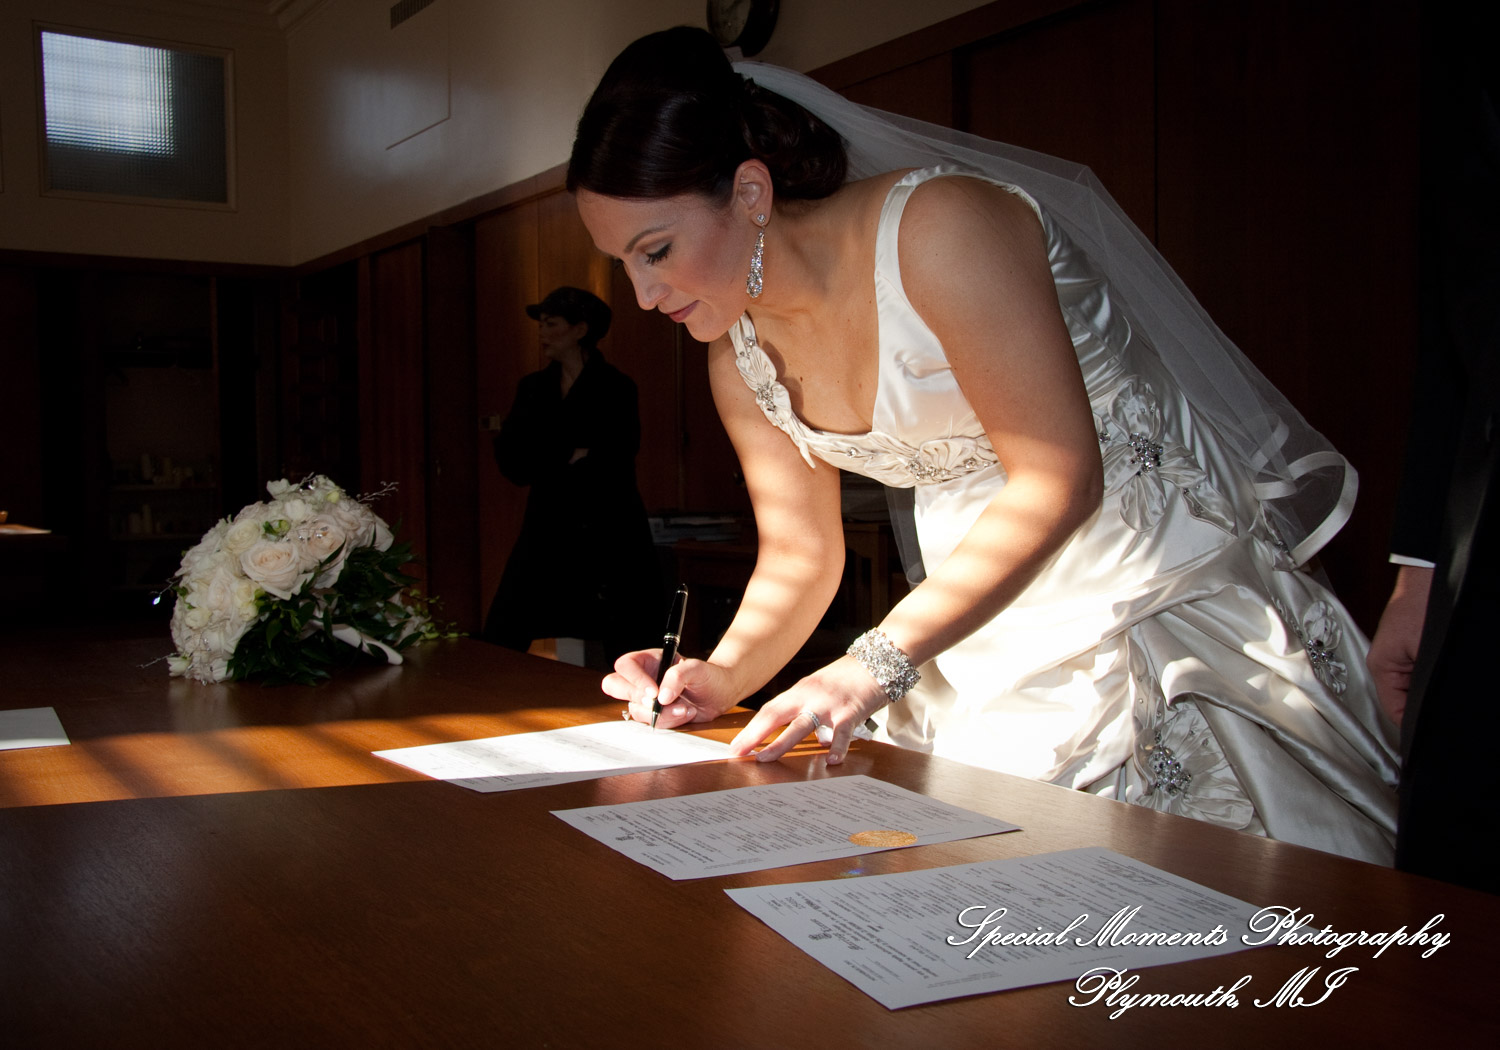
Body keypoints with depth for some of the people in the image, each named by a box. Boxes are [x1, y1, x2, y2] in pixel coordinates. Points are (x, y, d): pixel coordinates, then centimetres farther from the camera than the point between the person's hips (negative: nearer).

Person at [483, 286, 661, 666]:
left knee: (626, 657, -2)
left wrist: (545, 464, -7)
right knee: (498, 645, 0)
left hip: (608, 538, -5)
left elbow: (611, 467, -13)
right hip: (547, 534, 5)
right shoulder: (532, 388, 12)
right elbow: (510, 461, 2)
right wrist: (570, 456, -11)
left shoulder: (616, 389, -4)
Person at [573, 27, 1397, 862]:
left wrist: (878, 662, -30)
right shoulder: (740, 360, 0)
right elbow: (800, 557, 7)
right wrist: (724, 677, -12)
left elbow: (1059, 477, -27)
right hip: (980, 617, 6)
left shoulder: (940, 228, -23)